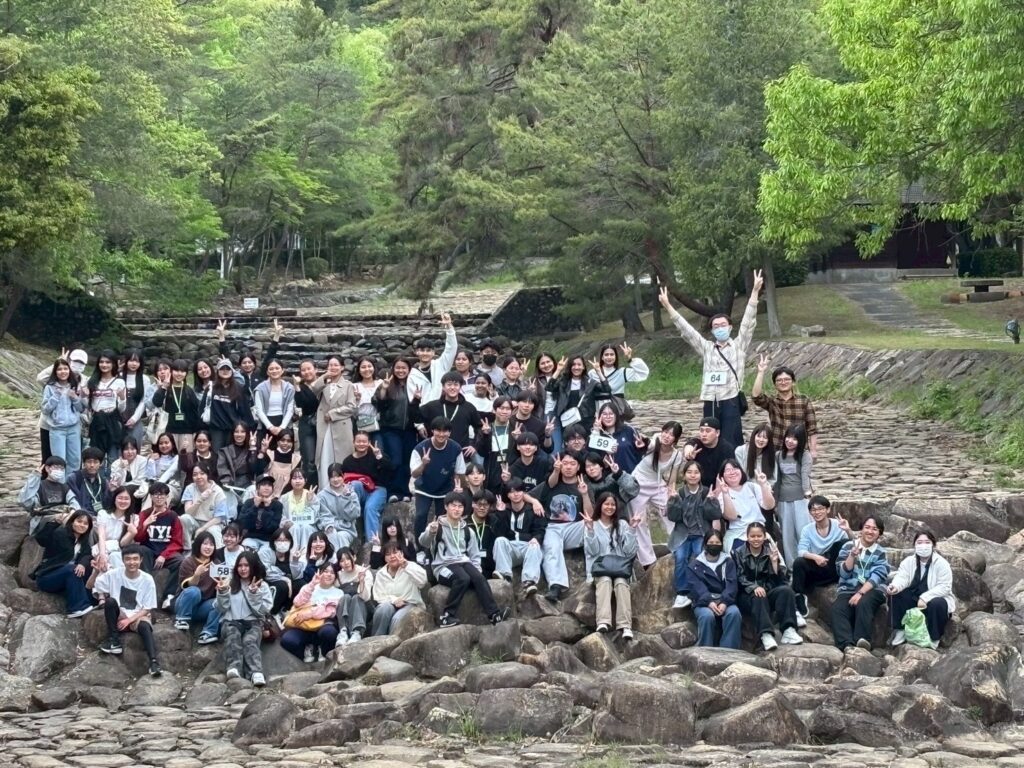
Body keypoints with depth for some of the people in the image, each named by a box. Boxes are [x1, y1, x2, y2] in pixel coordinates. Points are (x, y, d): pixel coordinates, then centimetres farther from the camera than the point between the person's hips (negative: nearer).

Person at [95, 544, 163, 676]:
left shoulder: (147, 580, -8)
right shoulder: (114, 574, -6)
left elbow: (148, 609, -7)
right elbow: (92, 586, 3)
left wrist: (129, 620, -19)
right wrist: (102, 599, -17)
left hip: (139, 616, -2)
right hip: (118, 617, 2)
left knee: (144, 626, -36)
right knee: (110, 601, -29)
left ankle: (154, 662, -46)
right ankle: (114, 641, -19)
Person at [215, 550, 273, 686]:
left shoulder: (262, 586, 11)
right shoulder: (230, 583, 14)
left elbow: (262, 611, 1)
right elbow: (221, 609, 10)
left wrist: (254, 594, -11)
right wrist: (222, 592, -6)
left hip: (253, 622, -1)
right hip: (231, 622, 1)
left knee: (249, 640, -35)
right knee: (233, 637, -36)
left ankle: (256, 674, -59)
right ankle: (233, 669, -58)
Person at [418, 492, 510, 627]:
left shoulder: (466, 530, 18)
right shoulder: (437, 526, 2)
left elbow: (475, 554, 21)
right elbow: (423, 542, -17)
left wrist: (476, 569, 0)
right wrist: (430, 532, -40)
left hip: (464, 563, 4)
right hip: (444, 566, -4)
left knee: (479, 578, -27)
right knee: (463, 578, -34)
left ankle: (494, 613, -32)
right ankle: (447, 615, -29)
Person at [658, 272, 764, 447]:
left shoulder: (739, 345, 9)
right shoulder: (706, 348, 16)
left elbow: (748, 321, 0)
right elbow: (685, 329, 13)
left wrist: (755, 291, -10)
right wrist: (668, 306, 5)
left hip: (731, 401, -3)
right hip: (710, 402, 3)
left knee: (731, 444, -6)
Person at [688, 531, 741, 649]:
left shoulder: (728, 562, 15)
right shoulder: (696, 565, 11)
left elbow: (732, 583, 1)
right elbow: (696, 586, -5)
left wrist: (724, 602, -18)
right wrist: (709, 602, -23)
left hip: (724, 601, 1)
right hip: (704, 602, -1)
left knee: (734, 613, -32)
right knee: (707, 616, -35)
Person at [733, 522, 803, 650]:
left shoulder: (770, 552, 11)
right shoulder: (738, 554, 7)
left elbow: (778, 580, 0)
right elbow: (740, 578, -8)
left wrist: (775, 561, -16)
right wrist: (753, 587, -26)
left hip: (768, 593, 2)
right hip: (747, 596, -2)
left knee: (786, 590, -26)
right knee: (758, 597, -36)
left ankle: (788, 631, -37)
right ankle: (765, 635, -51)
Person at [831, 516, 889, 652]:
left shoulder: (881, 553, 8)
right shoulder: (848, 546, 10)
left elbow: (877, 576, -6)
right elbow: (844, 573, 2)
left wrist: (860, 593, -21)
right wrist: (853, 555, -13)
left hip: (872, 590, -1)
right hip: (848, 589, 1)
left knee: (863, 604, -36)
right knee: (838, 609, -30)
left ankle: (862, 641, -49)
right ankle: (847, 644, -48)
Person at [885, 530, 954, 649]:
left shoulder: (941, 563, -12)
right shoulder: (908, 561, 1)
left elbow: (944, 587, -20)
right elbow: (901, 577, -15)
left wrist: (925, 598, -32)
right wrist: (895, 586, -41)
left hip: (935, 599, -3)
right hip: (914, 599, 4)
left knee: (936, 604, -37)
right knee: (896, 595, -21)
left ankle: (934, 639, -16)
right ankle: (900, 632, -11)